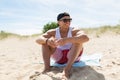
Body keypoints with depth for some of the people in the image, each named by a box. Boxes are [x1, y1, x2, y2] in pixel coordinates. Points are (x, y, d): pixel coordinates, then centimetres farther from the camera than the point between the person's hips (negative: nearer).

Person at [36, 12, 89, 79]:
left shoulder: (74, 31, -14)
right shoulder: (53, 32, -5)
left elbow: (86, 38, -37)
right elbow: (38, 40, -17)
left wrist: (67, 40, -50)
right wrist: (47, 40, -42)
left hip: (73, 57, -2)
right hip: (59, 57, 3)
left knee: (78, 39, -27)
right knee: (45, 41, -11)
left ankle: (67, 68, -38)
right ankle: (47, 67, -25)